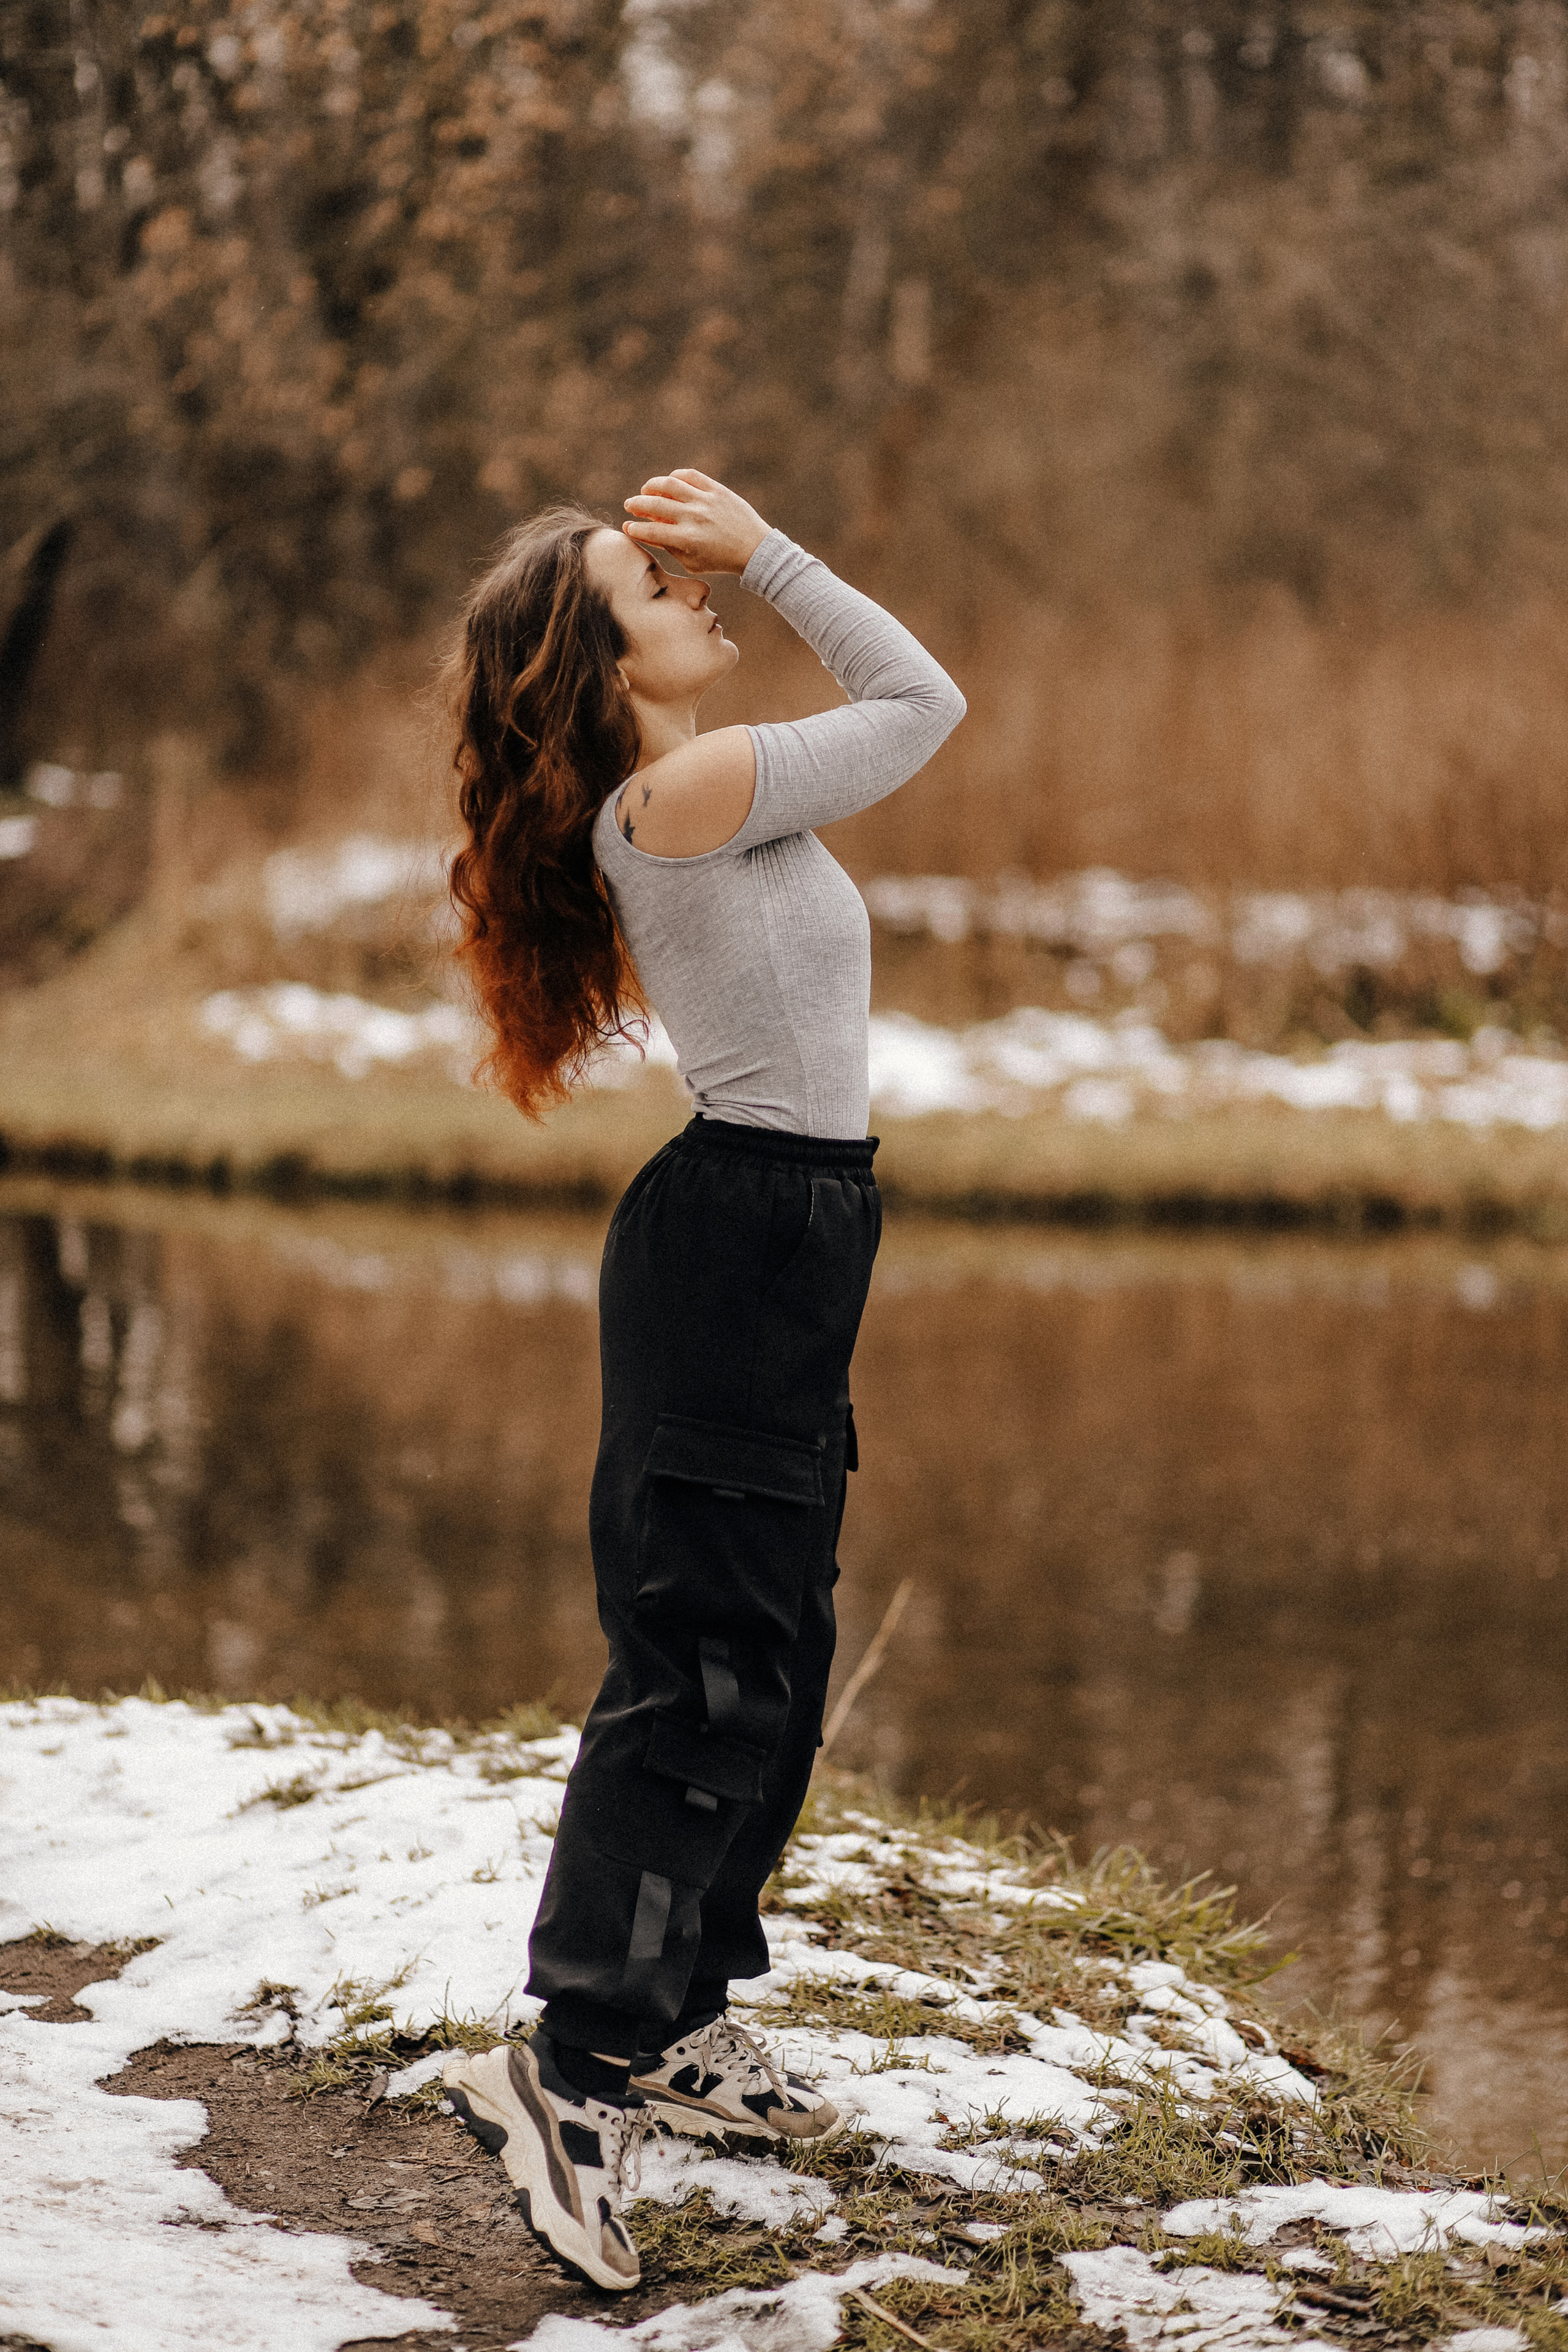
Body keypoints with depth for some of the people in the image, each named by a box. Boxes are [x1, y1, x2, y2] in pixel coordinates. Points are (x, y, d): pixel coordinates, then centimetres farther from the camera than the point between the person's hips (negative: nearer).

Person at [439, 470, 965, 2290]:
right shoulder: (692, 790, -17)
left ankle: (677, 2019, 23)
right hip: (744, 1236, -10)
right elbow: (923, 700, -7)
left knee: (769, 1657, 15)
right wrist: (766, 549, -3)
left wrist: (743, 553, 16)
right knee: (706, 1665, -10)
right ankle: (574, 2066, -8)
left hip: (774, 1248, 10)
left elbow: (895, 706, 24)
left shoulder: (660, 800, 11)